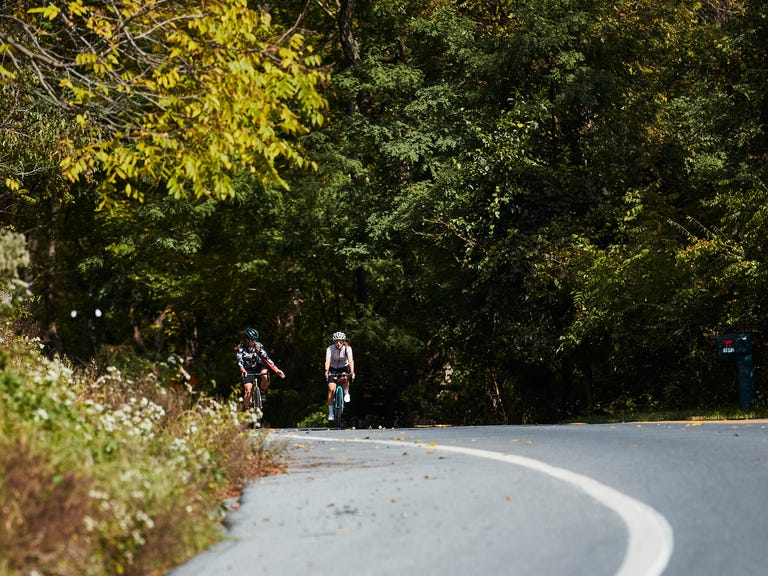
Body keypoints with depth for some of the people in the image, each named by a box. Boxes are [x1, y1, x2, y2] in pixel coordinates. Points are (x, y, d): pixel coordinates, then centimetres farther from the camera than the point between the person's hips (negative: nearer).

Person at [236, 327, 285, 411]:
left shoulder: (258, 346, -10)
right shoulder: (241, 348, -14)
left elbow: (266, 357, -16)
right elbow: (239, 361, -27)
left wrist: (276, 369, -28)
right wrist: (242, 371, -49)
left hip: (258, 367, 1)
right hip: (248, 370, -1)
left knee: (265, 377, -32)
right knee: (248, 390, -19)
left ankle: (262, 393, -5)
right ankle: (247, 410, -8)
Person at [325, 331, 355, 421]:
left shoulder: (347, 348, -22)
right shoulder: (330, 349, -22)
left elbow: (351, 360, -35)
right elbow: (327, 360, -37)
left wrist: (352, 372, -50)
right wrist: (326, 371, -54)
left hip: (344, 368, 0)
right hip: (333, 369, 0)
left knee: (345, 378, -35)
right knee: (331, 389, -15)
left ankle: (346, 393, -5)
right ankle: (331, 413, -8)